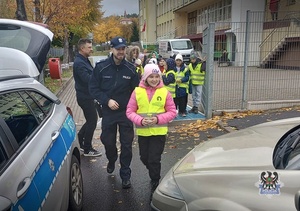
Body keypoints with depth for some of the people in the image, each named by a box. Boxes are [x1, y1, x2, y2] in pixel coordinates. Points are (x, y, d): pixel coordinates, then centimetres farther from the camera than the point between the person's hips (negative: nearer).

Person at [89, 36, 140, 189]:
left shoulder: (131, 68, -4)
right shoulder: (101, 67, -7)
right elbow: (93, 88, -4)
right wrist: (107, 100, -15)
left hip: (126, 112, 0)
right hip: (108, 112, 0)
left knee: (126, 144, 4)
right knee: (108, 141, 14)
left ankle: (125, 175, 19)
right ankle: (111, 161, 47)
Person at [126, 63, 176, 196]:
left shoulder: (164, 92, -5)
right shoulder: (137, 92, -4)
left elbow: (172, 112, -1)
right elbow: (130, 111, -1)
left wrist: (159, 119, -16)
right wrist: (140, 120, -18)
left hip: (159, 132, -2)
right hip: (142, 132, 2)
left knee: (154, 159, 0)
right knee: (144, 158, 15)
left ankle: (155, 184, 22)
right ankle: (155, 176, 45)